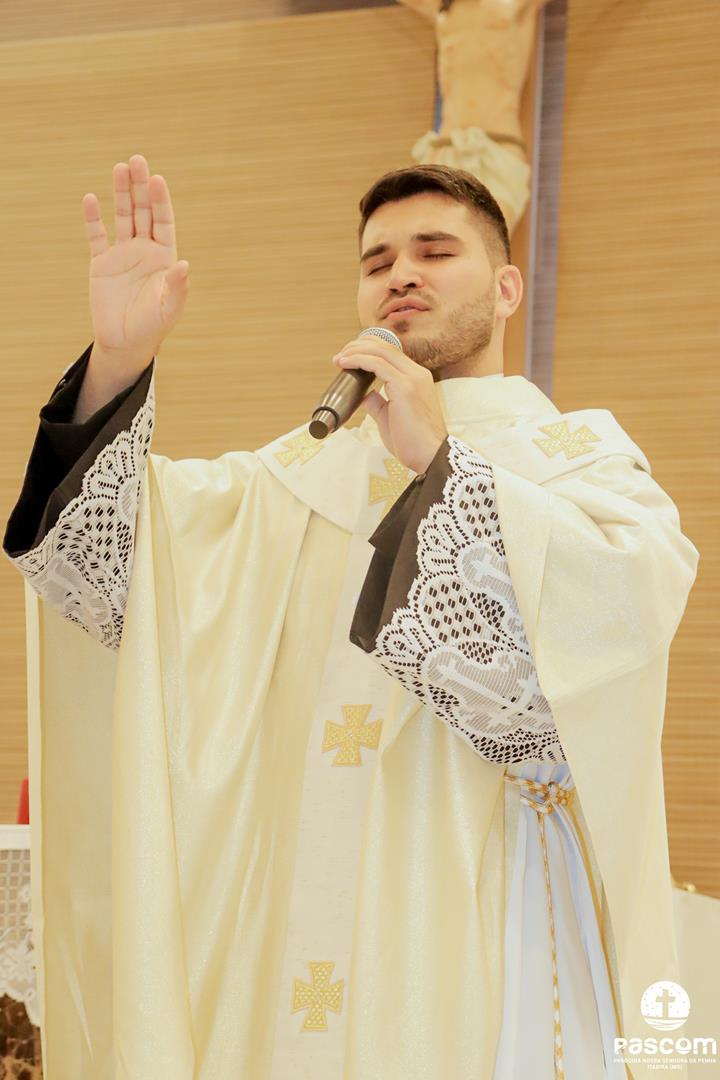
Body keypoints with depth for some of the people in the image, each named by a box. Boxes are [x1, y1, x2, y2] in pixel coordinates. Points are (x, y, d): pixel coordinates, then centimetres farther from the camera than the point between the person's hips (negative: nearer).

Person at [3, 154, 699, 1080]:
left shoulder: (579, 452, 3)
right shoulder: (306, 469, 13)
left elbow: (621, 609, -19)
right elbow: (115, 563, -1)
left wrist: (440, 460, -19)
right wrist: (116, 365, -13)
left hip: (482, 917, -3)